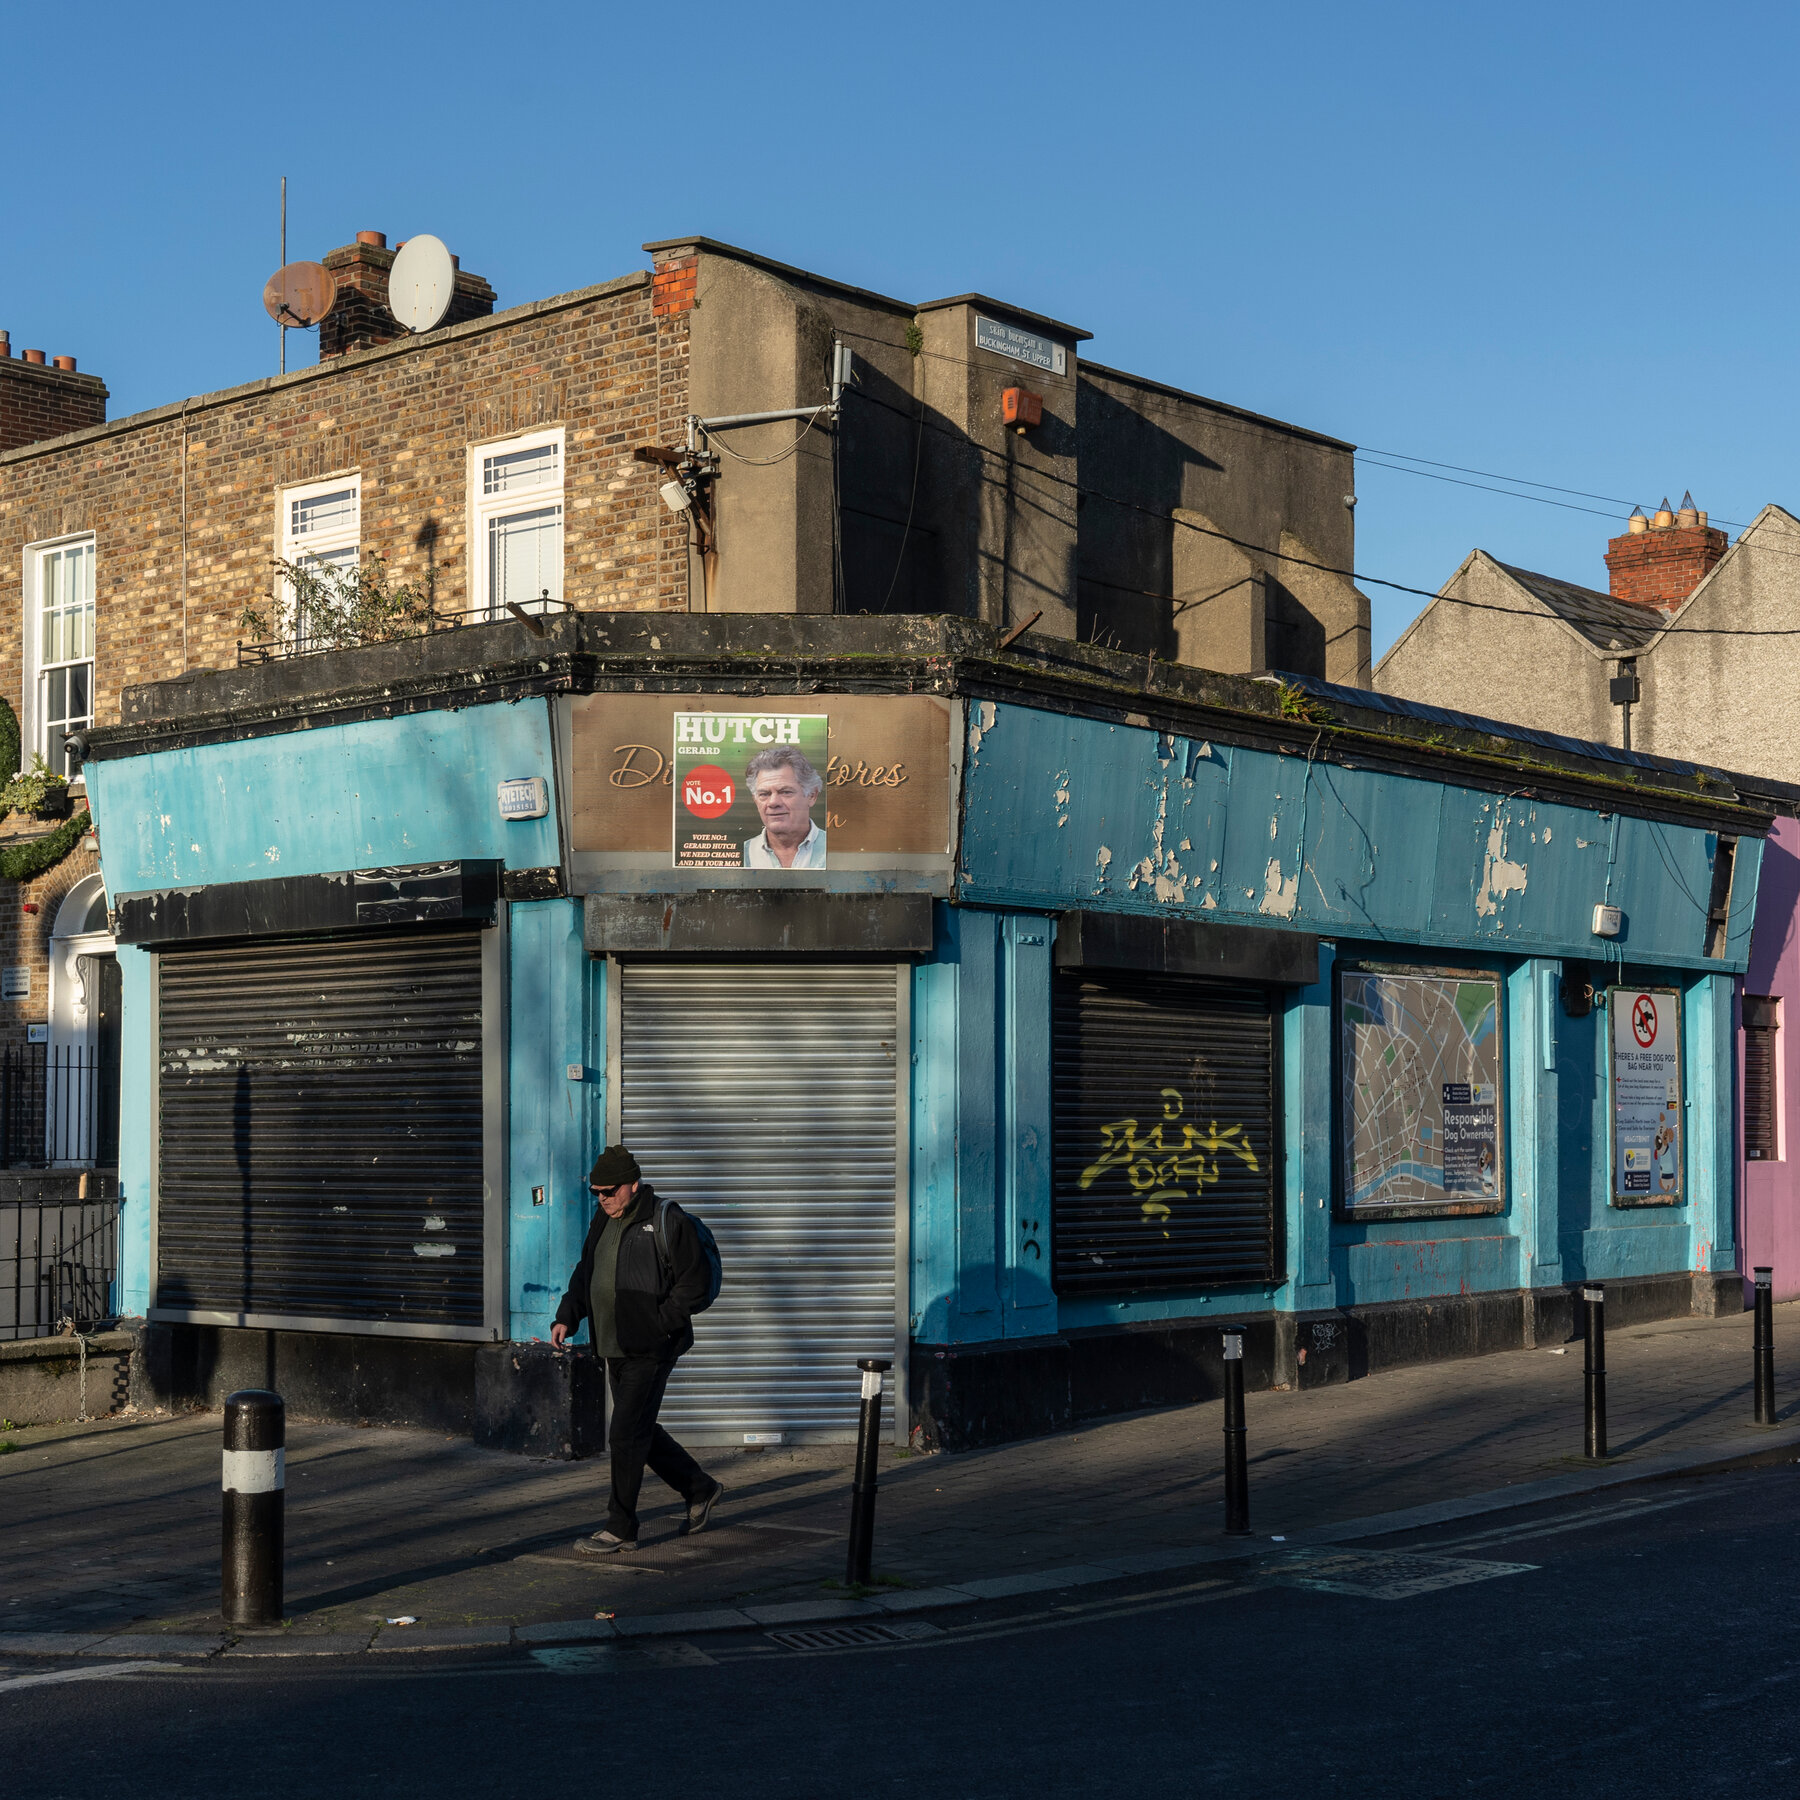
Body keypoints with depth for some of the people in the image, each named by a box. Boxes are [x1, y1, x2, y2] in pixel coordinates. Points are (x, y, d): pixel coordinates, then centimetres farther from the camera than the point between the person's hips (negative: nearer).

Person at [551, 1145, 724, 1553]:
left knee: (627, 1435, -8)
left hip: (651, 1348, -8)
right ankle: (700, 1489, 34)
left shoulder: (667, 1222, -12)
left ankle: (620, 1529, 0)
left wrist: (658, 1324, -17)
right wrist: (567, 1318, 4)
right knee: (642, 1431, 15)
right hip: (615, 1348, 8)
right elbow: (586, 1273, 19)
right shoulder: (603, 1222, 11)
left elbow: (693, 1283, -11)